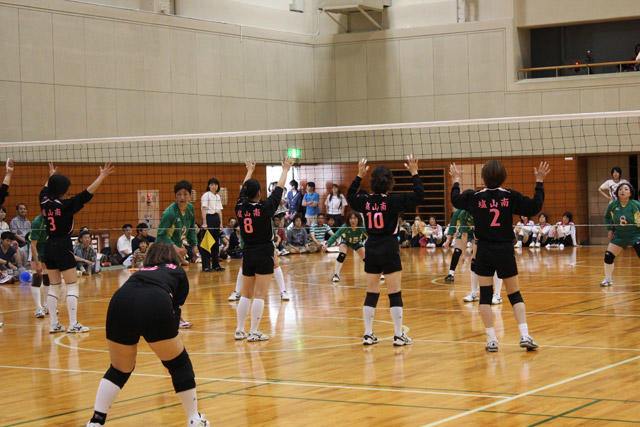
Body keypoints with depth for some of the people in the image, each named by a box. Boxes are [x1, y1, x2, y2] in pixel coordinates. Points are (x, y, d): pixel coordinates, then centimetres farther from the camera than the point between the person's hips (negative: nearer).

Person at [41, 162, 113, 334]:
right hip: (63, 248, -7)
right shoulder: (65, 205, -15)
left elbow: (45, 190, 25)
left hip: (49, 247, 7)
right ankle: (73, 324, -5)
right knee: (72, 286, -1)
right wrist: (102, 177, -11)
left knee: (54, 286, 11)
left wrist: (51, 176, 43)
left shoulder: (45, 203, 2)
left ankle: (54, 324, 10)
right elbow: (87, 194, -15)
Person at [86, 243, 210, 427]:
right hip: (156, 307, -3)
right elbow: (176, 308, 22)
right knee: (179, 363, 18)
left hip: (119, 303, 4)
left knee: (119, 369, 23)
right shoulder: (178, 272, 30)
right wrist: (171, 340, 30)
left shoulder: (139, 273, 39)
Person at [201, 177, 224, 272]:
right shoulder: (206, 195, -5)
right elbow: (204, 209, -11)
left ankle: (216, 265, 14)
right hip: (209, 218, -7)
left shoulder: (218, 196, 16)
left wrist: (221, 222, 10)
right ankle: (206, 266, -7)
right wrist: (204, 223, -18)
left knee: (216, 242, 9)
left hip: (216, 219, 7)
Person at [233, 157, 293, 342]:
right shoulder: (264, 208, -13)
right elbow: (279, 189, -2)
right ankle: (254, 332, -4)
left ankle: (239, 330, 13)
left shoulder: (240, 207, -2)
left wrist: (250, 171, 33)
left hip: (248, 255, 5)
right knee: (259, 295, -3)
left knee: (246, 294, 13)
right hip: (264, 255, -5)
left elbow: (243, 190, 17)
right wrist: (285, 170, 13)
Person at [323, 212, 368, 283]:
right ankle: (336, 275, -22)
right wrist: (327, 244, -59)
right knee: (342, 255, -28)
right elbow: (335, 235, -45)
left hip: (357, 242, 2)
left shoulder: (362, 227, -36)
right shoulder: (345, 226, -39)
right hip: (345, 241, -1)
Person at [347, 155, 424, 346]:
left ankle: (368, 334, 12)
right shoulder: (393, 201, -13)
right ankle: (398, 335, 2)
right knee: (395, 293, 0)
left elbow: (350, 196, 22)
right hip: (389, 248, -5)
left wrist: (359, 176, 24)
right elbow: (418, 195, -12)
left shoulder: (365, 200, 0)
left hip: (371, 249, 5)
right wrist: (414, 173, -5)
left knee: (371, 293, 11)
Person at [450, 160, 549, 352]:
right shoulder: (510, 196, -7)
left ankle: (491, 339, 1)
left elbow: (455, 199, 14)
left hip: (484, 252, 0)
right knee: (515, 295, 9)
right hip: (505, 251, 1)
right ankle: (525, 335, -1)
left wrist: (456, 181, 31)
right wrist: (539, 182, 7)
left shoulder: (475, 197, -5)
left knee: (485, 295, 5)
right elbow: (535, 207, -1)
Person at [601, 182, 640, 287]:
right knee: (608, 256, -3)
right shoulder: (612, 205, -6)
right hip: (619, 235, 3)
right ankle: (608, 280, 18)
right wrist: (610, 229, 6)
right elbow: (607, 217, 14)